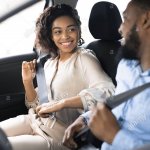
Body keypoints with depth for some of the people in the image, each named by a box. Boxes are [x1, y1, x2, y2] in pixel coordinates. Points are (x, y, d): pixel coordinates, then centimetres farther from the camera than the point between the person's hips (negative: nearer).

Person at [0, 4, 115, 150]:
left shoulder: (84, 59, -10)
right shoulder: (49, 63, 11)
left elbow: (107, 92, -28)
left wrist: (61, 103, -31)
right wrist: (28, 81, -2)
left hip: (59, 138, -6)